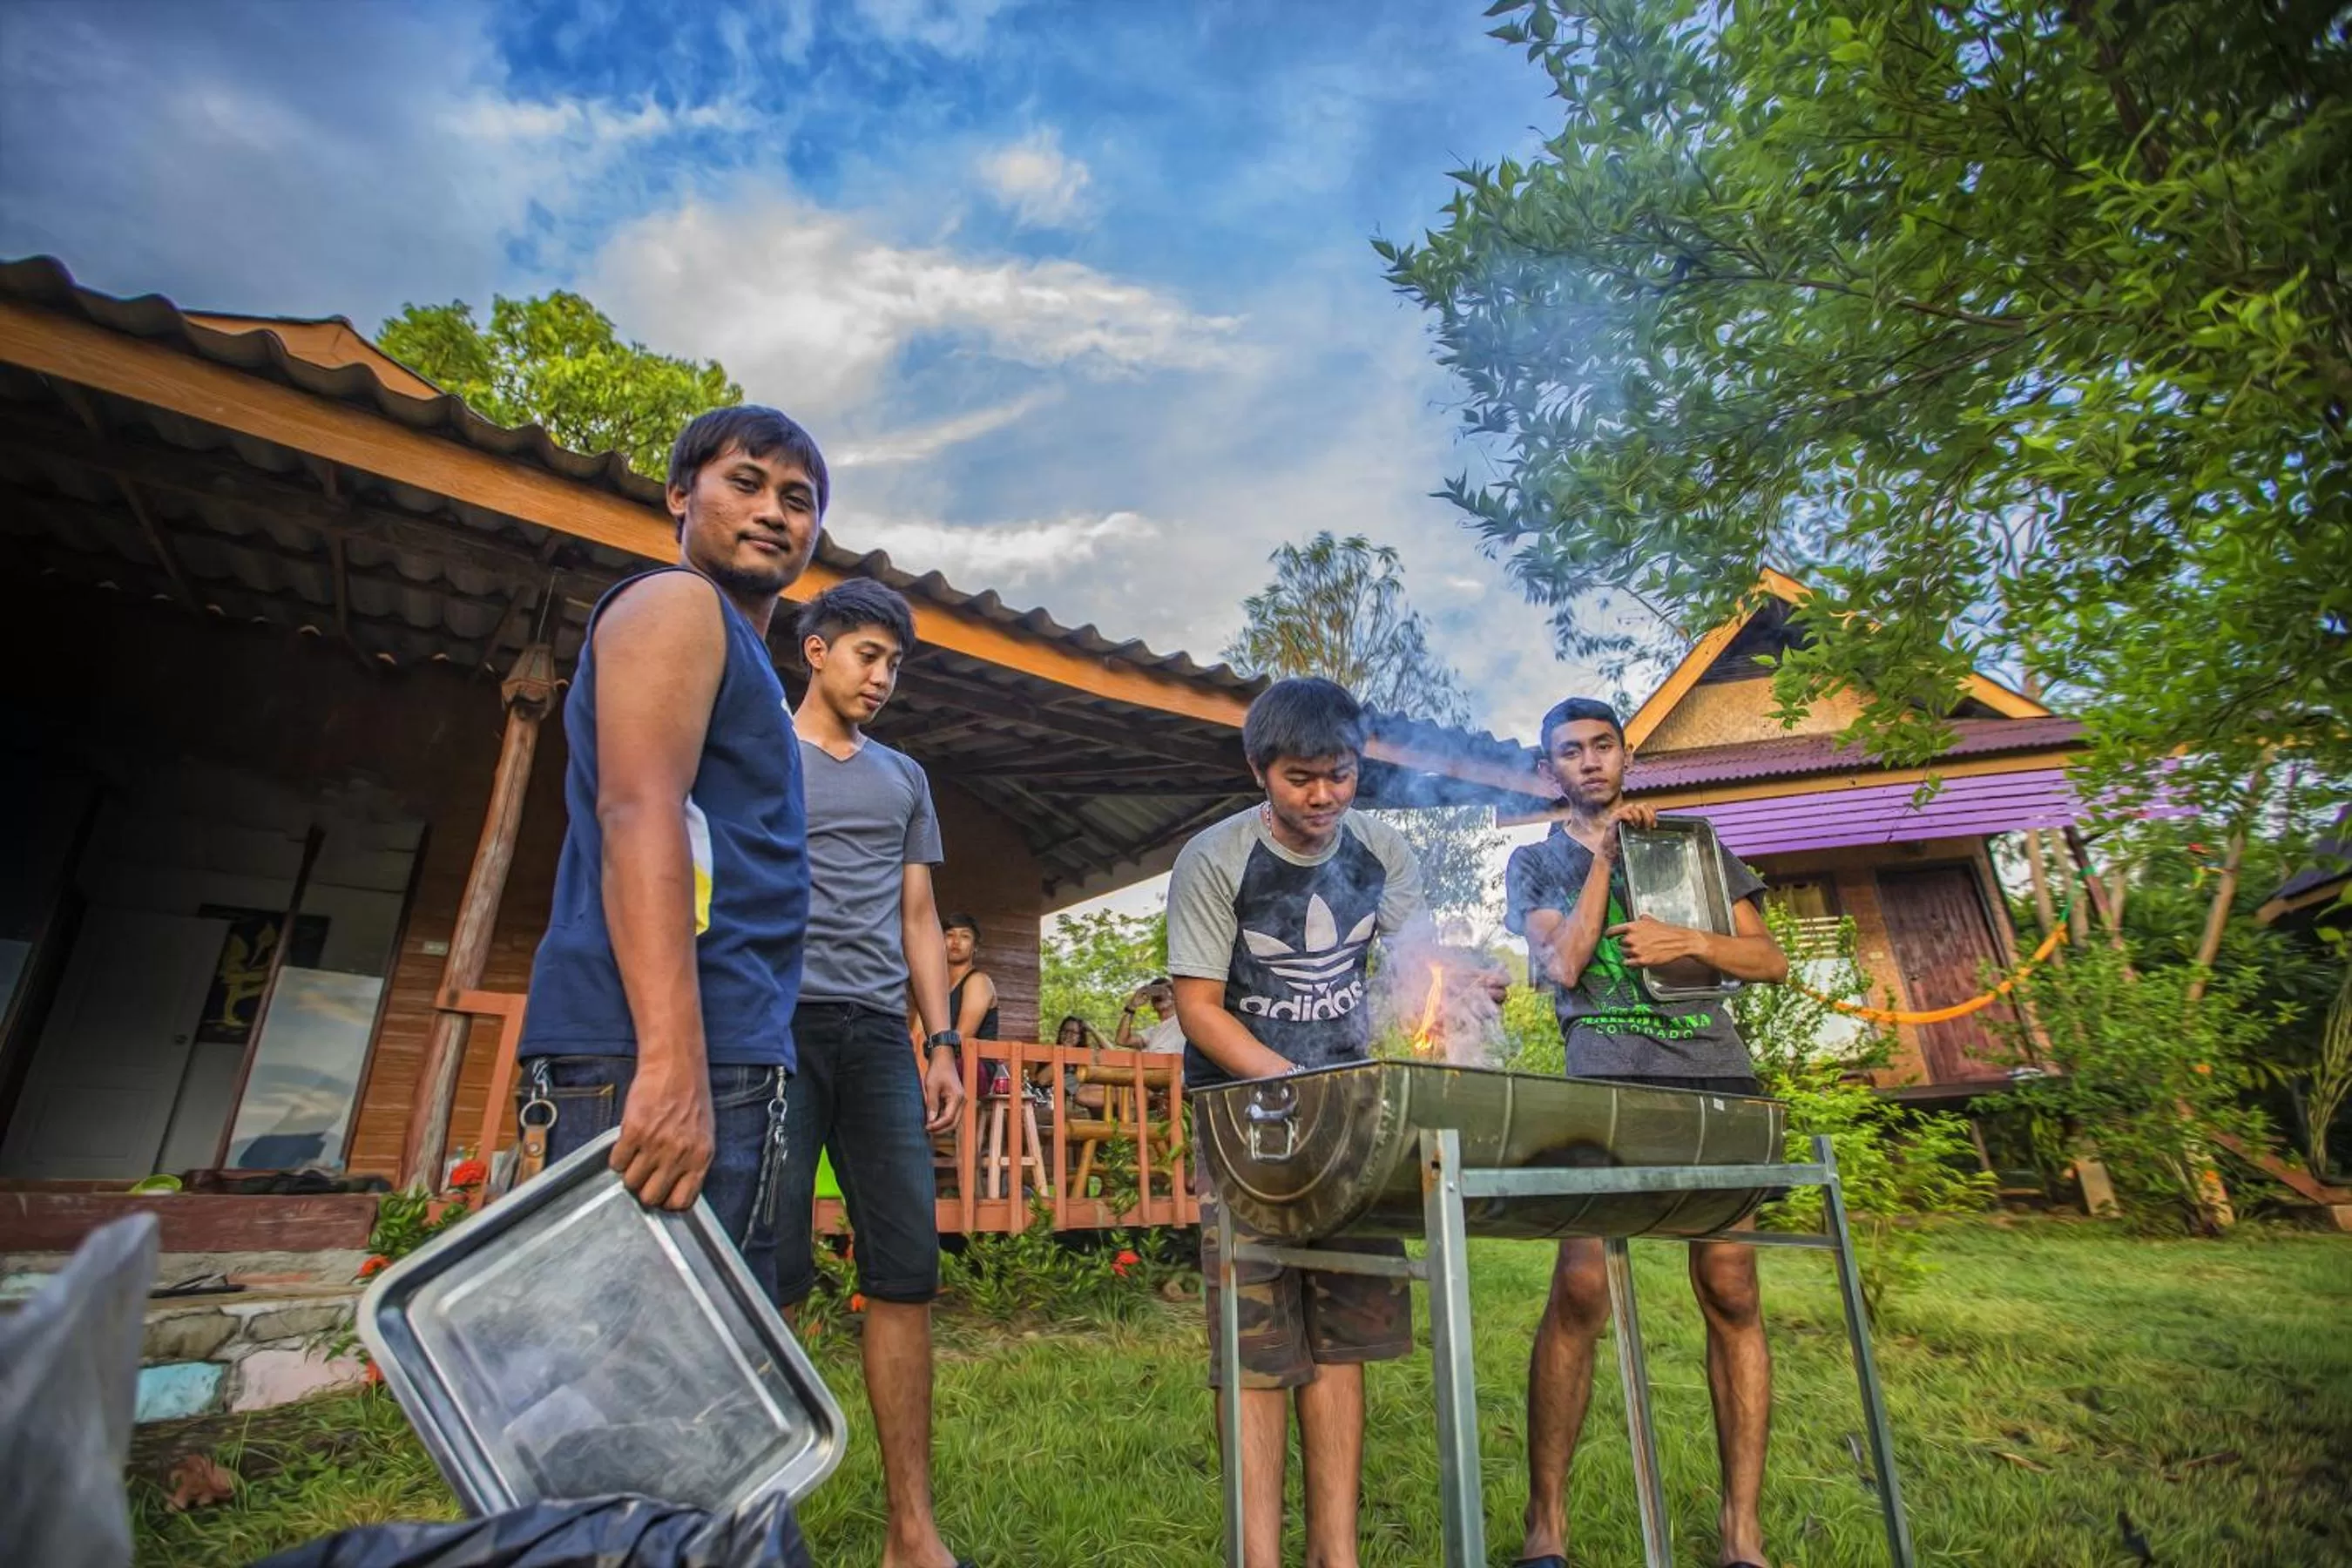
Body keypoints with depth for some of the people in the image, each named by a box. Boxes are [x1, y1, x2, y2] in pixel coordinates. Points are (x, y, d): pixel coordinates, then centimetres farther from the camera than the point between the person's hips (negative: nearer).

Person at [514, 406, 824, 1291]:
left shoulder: (735, 649, 27)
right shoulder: (677, 605, -1)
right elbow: (638, 816, -17)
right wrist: (673, 1065, -27)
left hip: (717, 1061, 10)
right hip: (652, 1058, -10)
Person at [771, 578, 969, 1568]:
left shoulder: (905, 779, 22)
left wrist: (942, 1041, 9)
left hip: (880, 1034, 4)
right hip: (775, 1022, -3)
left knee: (905, 1272, 1)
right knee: (770, 1273, -3)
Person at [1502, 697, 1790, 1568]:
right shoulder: (1535, 863, 13)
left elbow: (1770, 960, 13)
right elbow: (1563, 965, -4)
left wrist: (1688, 940, -6)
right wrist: (1604, 854, -3)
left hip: (1716, 1078, 2)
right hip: (1605, 1087, -2)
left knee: (1731, 1290, 0)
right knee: (1579, 1290, -11)